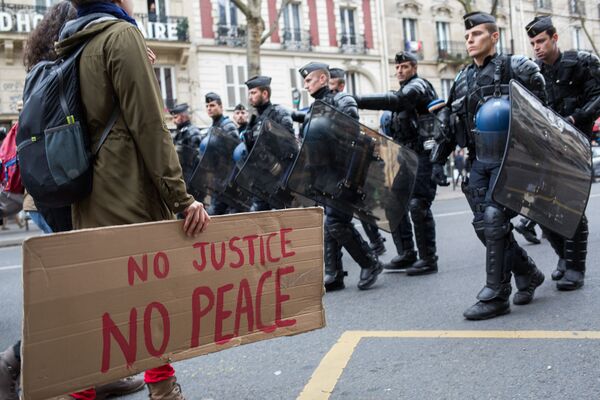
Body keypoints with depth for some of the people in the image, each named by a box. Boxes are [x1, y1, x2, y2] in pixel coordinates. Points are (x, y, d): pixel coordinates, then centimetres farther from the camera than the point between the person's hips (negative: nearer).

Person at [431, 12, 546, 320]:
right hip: (478, 160, 6)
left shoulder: (513, 69, -3)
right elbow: (447, 125, 18)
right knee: (483, 225, 3)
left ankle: (495, 296, -4)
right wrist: (438, 160, 14)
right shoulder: (462, 80, 15)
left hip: (508, 158, -6)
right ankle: (527, 274, 23)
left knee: (494, 220, -13)